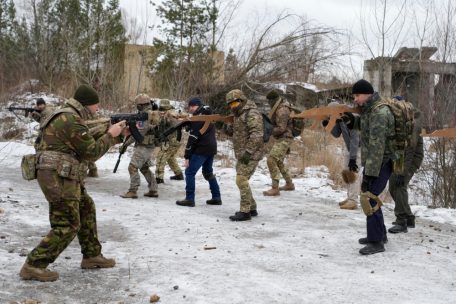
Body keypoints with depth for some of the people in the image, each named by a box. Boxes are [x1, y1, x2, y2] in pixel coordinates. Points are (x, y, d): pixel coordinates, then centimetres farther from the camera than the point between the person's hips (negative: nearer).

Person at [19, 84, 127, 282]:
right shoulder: (72, 121, -17)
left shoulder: (68, 117, 17)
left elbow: (90, 143, 22)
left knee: (87, 209, 20)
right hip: (58, 178, -11)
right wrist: (111, 135, -1)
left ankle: (92, 256, 28)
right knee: (67, 226, -7)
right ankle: (34, 266, -4)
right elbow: (92, 152, -13)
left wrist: (117, 136, 18)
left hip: (63, 178, 11)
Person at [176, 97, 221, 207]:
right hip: (212, 148, 9)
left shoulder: (197, 118, -13)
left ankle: (189, 199, -6)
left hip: (201, 150, -9)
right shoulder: (208, 115, 15)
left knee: (189, 172, -4)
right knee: (208, 172, 20)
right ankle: (216, 197, 21)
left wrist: (187, 156, -13)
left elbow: (193, 138, -16)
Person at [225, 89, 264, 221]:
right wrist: (230, 130, 4)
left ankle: (245, 211, -10)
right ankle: (252, 209, 23)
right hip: (242, 154, 10)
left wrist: (248, 152, -29)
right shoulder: (240, 115, 17)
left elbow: (257, 134, -24)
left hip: (250, 154, -10)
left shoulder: (251, 113, -14)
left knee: (241, 180, -14)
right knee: (242, 181, 13)